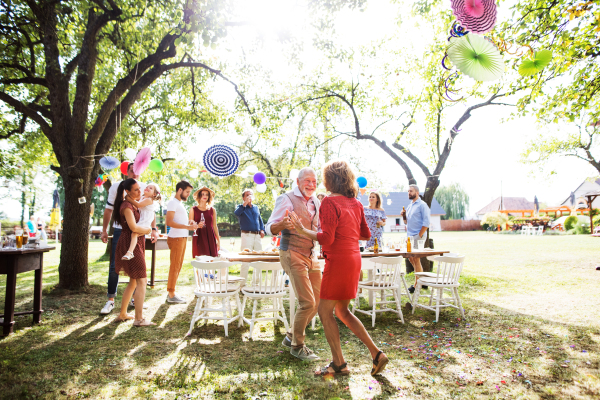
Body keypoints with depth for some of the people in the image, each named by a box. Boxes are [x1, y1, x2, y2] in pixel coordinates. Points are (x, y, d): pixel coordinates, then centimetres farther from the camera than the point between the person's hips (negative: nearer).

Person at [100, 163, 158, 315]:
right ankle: (111, 299, 9)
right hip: (120, 231, -1)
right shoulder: (117, 186, 2)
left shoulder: (145, 188, 5)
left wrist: (154, 229, 2)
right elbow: (108, 209, 7)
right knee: (114, 266, -1)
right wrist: (104, 230, 4)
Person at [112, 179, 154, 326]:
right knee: (141, 281, -7)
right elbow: (134, 227, -25)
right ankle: (139, 319, -3)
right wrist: (148, 229, -8)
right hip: (130, 245, -10)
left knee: (133, 281, 17)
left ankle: (122, 314, 28)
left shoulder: (134, 204, 14)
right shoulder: (127, 206, -15)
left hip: (136, 245, 10)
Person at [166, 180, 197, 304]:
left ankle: (171, 292, 23)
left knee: (178, 266, 14)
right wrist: (187, 227, -25)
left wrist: (189, 222, 8)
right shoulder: (173, 203, -11)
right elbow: (169, 222, -21)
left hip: (182, 238, 10)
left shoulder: (180, 203, 19)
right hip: (176, 238, -10)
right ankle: (171, 295, 3)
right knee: (175, 266, -4)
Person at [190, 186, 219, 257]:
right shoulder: (193, 209, 5)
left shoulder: (212, 210, 11)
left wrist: (218, 240, 11)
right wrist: (197, 226, -16)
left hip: (210, 238, 2)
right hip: (199, 238, -2)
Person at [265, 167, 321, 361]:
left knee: (318, 301, 8)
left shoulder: (316, 202, 12)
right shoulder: (287, 199, -8)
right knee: (307, 303, -11)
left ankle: (291, 337, 26)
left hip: (311, 255, 8)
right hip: (292, 255, -7)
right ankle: (297, 346, 10)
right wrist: (282, 224, -34)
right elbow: (270, 228, -12)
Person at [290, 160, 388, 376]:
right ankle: (376, 353, 18)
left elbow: (327, 238, -19)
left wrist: (303, 230, -12)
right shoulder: (356, 203, 10)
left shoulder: (330, 202, -13)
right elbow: (366, 234, 15)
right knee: (342, 311, 19)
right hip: (353, 259, 9)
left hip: (338, 261, -9)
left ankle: (339, 363, 13)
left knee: (325, 311, 5)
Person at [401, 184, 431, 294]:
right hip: (410, 236, 8)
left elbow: (426, 223, -14)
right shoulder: (410, 206, 17)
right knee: (411, 258, 11)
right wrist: (404, 216, 2)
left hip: (418, 236, -8)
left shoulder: (422, 205, -7)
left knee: (416, 259, -4)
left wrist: (419, 235, -17)